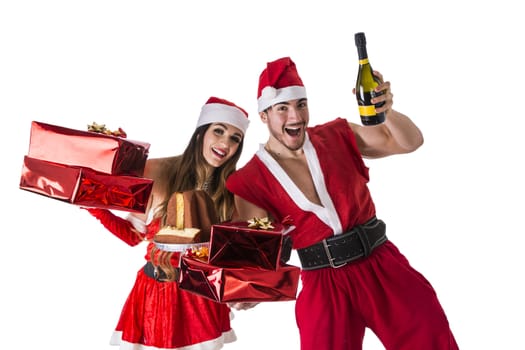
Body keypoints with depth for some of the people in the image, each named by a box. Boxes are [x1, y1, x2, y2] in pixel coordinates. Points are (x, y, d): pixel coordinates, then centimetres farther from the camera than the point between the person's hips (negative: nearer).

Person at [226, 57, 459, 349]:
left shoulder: (336, 136, 4)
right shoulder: (252, 181, -5)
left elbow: (411, 141, 3)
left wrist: (387, 111, -18)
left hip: (382, 264, 2)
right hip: (324, 284, -2)